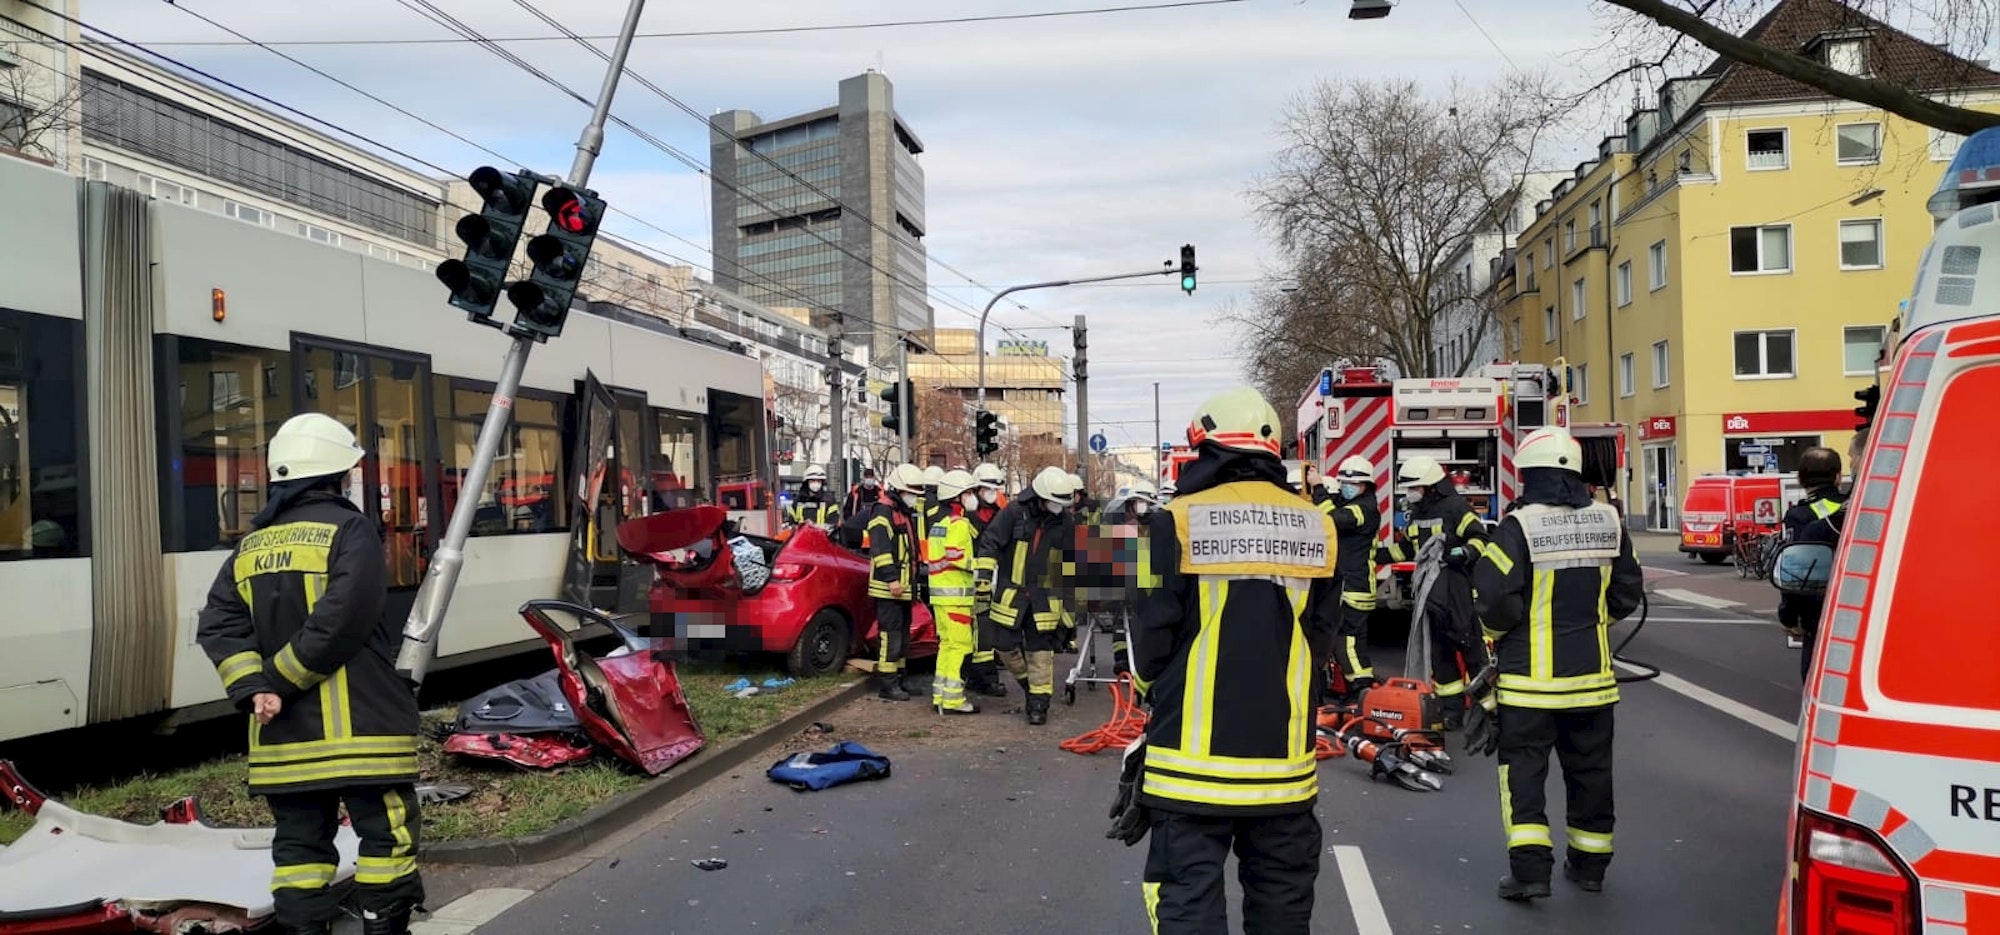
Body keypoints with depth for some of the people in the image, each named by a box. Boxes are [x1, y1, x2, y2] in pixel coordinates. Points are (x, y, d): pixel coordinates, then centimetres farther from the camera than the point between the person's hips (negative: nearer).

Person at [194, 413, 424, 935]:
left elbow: (219, 626, 4)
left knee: (300, 844, 12)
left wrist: (254, 689, -5)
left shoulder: (251, 547, 14)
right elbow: (339, 624, -18)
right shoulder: (349, 529, -7)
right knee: (387, 835, 2)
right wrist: (279, 682, -8)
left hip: (283, 734, 6)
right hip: (358, 726, -6)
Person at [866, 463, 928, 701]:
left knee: (903, 637, 14)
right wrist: (891, 579, -26)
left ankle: (897, 679, 22)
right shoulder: (884, 516, -11)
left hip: (905, 589, 10)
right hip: (889, 590, -10)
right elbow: (881, 551, -21)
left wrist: (918, 580, 25)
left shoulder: (909, 517, 21)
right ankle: (887, 684, -6)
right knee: (891, 635, -9)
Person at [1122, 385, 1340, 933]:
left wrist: (1151, 682, 16)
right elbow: (1319, 639, 7)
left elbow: (1150, 639, -6)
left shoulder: (1179, 521, -9)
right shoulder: (1317, 528, 1)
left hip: (1195, 756, -3)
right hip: (1283, 755, 4)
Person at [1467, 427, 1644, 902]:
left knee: (1524, 767, 3)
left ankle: (1530, 867, -3)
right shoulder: (1608, 521, 1)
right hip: (1590, 671, 5)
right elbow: (1627, 593, 7)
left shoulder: (1519, 525, -15)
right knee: (1589, 766, 15)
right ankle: (1590, 863, 26)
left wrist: (1499, 632, 1)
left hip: (1530, 674, -5)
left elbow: (1495, 599, -19)